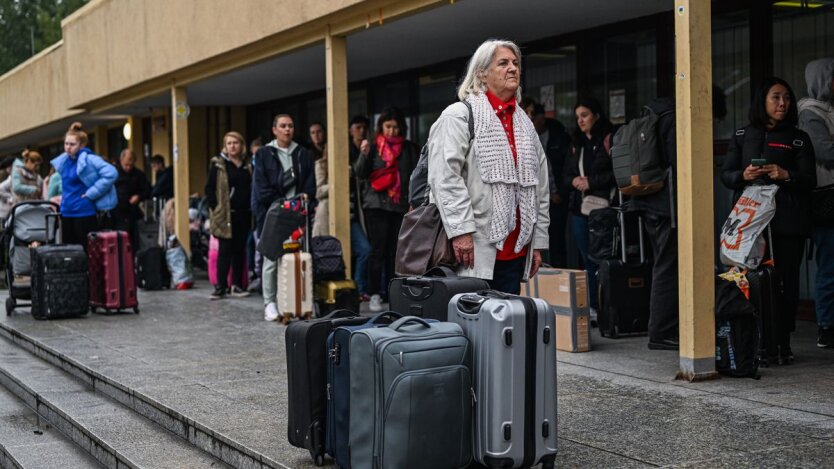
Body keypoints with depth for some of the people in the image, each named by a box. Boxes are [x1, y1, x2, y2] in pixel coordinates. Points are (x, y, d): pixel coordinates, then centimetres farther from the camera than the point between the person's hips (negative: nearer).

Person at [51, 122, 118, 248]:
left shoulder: (89, 159, -14)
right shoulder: (63, 161, 10)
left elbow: (111, 174, -26)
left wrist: (91, 193, -21)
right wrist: (64, 195, 16)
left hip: (84, 213, -8)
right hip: (66, 213, 8)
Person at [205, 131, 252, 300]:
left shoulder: (248, 165, 11)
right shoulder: (218, 164, -1)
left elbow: (253, 188, 16)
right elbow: (209, 188, -2)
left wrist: (252, 207, 5)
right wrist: (215, 208, -10)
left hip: (244, 214, 4)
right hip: (225, 214, -4)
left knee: (240, 250, 7)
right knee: (225, 250, -3)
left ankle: (237, 285, 14)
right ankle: (220, 286, 1)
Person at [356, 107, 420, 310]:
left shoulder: (409, 148, 10)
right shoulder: (374, 146, 6)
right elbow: (360, 174, 0)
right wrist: (364, 154, -17)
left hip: (401, 206, 1)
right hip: (377, 205, -1)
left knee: (396, 250, -1)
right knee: (378, 250, -5)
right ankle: (375, 295, -4)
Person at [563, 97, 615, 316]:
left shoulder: (609, 140, -3)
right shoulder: (576, 144, 18)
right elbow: (565, 174, 22)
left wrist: (591, 182, -11)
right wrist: (574, 180, 0)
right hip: (579, 208, 7)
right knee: (588, 260, 8)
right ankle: (592, 307, 12)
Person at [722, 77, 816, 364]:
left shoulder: (798, 139, 10)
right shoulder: (743, 136, 14)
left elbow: (810, 181, 4)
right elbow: (726, 174, 11)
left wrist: (786, 175, -16)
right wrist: (744, 175, -11)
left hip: (787, 221, -1)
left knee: (785, 279, -3)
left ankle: (783, 343, 4)